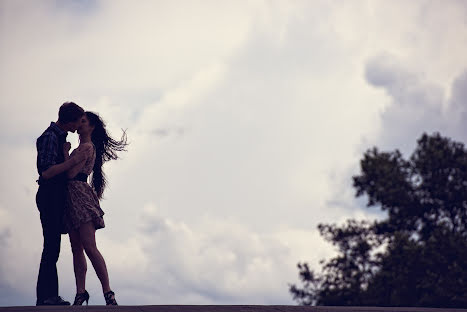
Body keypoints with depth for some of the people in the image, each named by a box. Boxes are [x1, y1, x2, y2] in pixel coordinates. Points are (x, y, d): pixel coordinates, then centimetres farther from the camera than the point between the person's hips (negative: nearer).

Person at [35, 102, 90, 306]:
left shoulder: (60, 136, 16)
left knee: (53, 247, 11)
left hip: (57, 196, 10)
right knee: (51, 246, -11)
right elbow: (46, 172, -23)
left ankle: (51, 295, 14)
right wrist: (74, 161, -21)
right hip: (50, 195, -10)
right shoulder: (50, 137, -15)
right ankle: (44, 297, -11)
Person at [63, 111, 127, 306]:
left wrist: (65, 152, -5)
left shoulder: (87, 147, -7)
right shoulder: (82, 148, 22)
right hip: (72, 198, 10)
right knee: (76, 248, 4)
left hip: (80, 193, -10)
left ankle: (108, 293, -17)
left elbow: (71, 173, -15)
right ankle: (81, 292, 4)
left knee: (89, 247, -16)